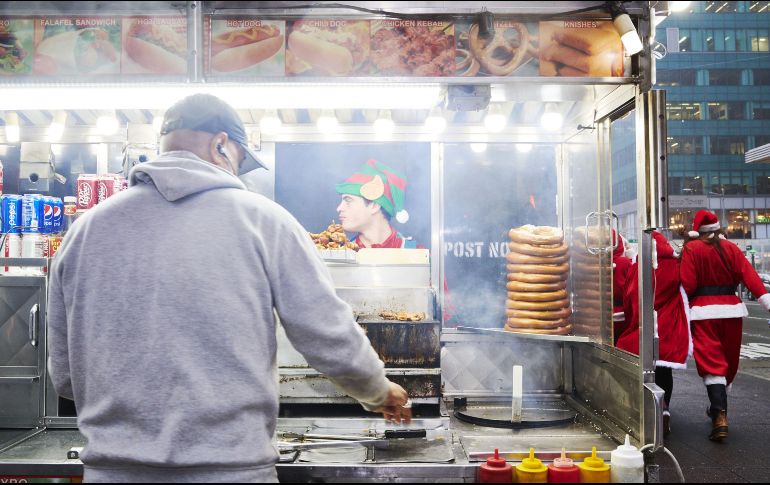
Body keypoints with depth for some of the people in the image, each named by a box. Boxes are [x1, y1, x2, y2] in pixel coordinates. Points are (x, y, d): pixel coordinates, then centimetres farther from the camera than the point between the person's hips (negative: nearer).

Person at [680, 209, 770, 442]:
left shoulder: (691, 249, -4)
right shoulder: (730, 248, 4)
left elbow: (687, 285, -10)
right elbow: (749, 275, -5)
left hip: (703, 311, -4)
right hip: (731, 310, 4)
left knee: (711, 363, -6)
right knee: (729, 362, 18)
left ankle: (720, 416, -19)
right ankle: (718, 407, 35)